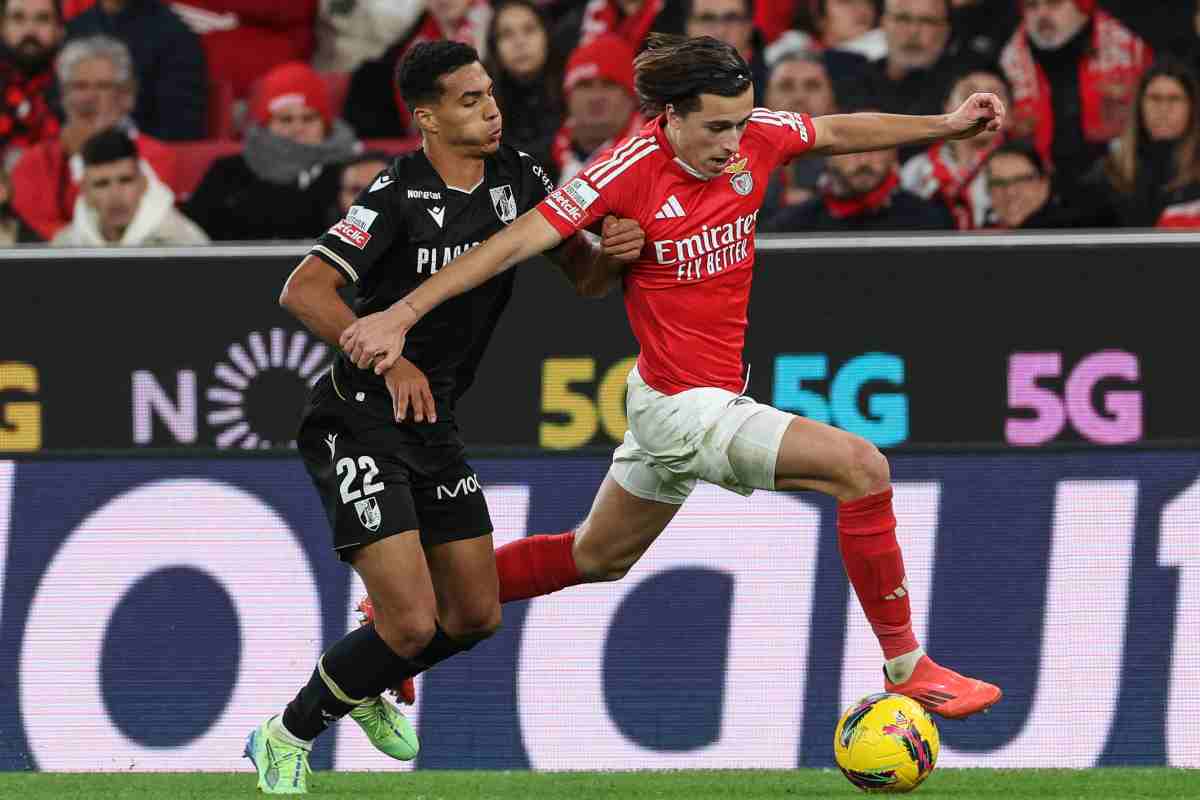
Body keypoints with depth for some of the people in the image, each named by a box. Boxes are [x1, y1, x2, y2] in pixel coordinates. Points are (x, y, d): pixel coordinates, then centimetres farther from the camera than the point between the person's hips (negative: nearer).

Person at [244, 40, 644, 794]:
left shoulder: (517, 177, 2)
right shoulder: (399, 195, -19)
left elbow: (581, 273, 8)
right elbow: (304, 292, -24)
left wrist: (611, 252, -14)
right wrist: (391, 362, -27)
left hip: (435, 424, 8)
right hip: (361, 423, -8)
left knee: (476, 617, 12)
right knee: (412, 623, -15)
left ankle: (364, 689, 41)